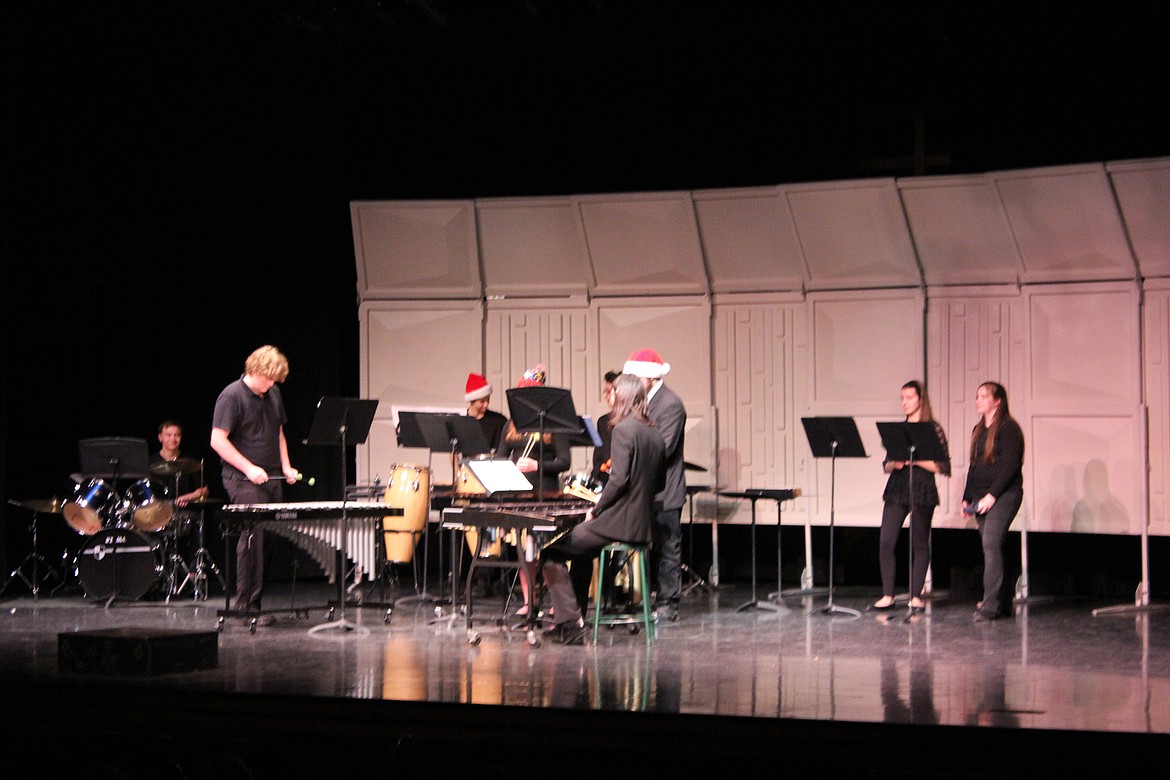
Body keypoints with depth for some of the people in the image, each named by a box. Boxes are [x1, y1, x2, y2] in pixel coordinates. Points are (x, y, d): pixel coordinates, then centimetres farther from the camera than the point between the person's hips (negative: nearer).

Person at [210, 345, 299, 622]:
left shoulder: (273, 394, 15)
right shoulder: (232, 396, -8)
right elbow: (217, 440, -13)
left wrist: (286, 466, 11)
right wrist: (248, 468, -17)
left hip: (272, 478, 7)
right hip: (243, 482, -7)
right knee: (253, 537, -13)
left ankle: (265, 598, 11)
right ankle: (246, 604, -9)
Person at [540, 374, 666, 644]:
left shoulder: (623, 429, -14)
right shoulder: (655, 434, 11)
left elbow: (619, 479, -22)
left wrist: (596, 510, -9)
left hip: (619, 524, -9)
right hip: (643, 526, 9)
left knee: (550, 552, 1)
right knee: (581, 550, 33)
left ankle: (570, 624, -4)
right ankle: (576, 617, 34)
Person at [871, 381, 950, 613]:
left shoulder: (933, 429, -1)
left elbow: (943, 467, -6)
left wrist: (914, 459, -14)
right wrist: (894, 464, -6)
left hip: (922, 489, -4)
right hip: (896, 489, 4)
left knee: (919, 543, 1)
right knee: (886, 541, -5)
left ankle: (916, 596, 10)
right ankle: (887, 596, 1)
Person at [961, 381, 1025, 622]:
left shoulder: (1008, 428, -8)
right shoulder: (978, 430, 18)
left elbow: (1010, 465, -15)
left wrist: (992, 494, -20)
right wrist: (967, 497, 14)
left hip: (1003, 495, -9)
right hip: (981, 498, 9)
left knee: (991, 543, -18)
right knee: (992, 548, 8)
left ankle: (991, 605, -19)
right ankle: (1003, 602, 14)